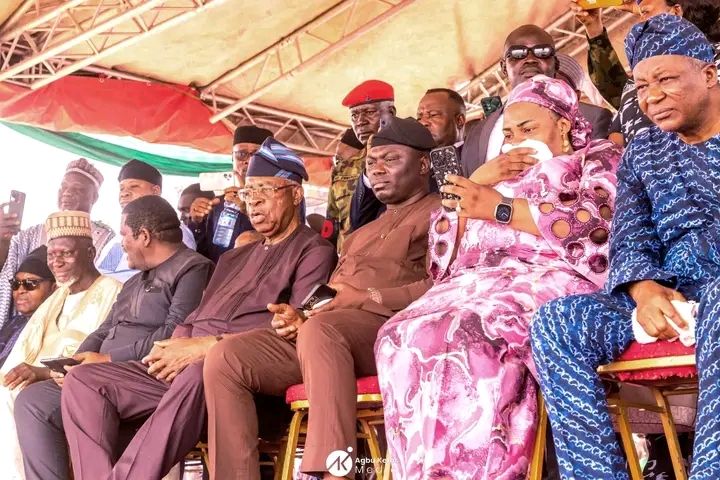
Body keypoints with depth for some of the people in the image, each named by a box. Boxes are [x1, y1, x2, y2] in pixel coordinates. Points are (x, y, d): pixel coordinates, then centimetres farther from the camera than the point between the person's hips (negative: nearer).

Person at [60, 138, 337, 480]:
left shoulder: (313, 252, 4)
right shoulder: (234, 258, 30)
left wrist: (207, 346, -16)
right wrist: (172, 349, 0)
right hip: (186, 368, 8)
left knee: (200, 373, -41)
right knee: (83, 380, -8)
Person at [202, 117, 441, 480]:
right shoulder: (364, 232, 35)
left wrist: (368, 298, -14)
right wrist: (297, 314, 5)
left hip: (388, 329, -7)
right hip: (318, 331, 8)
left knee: (320, 328, -40)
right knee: (224, 359, -13)